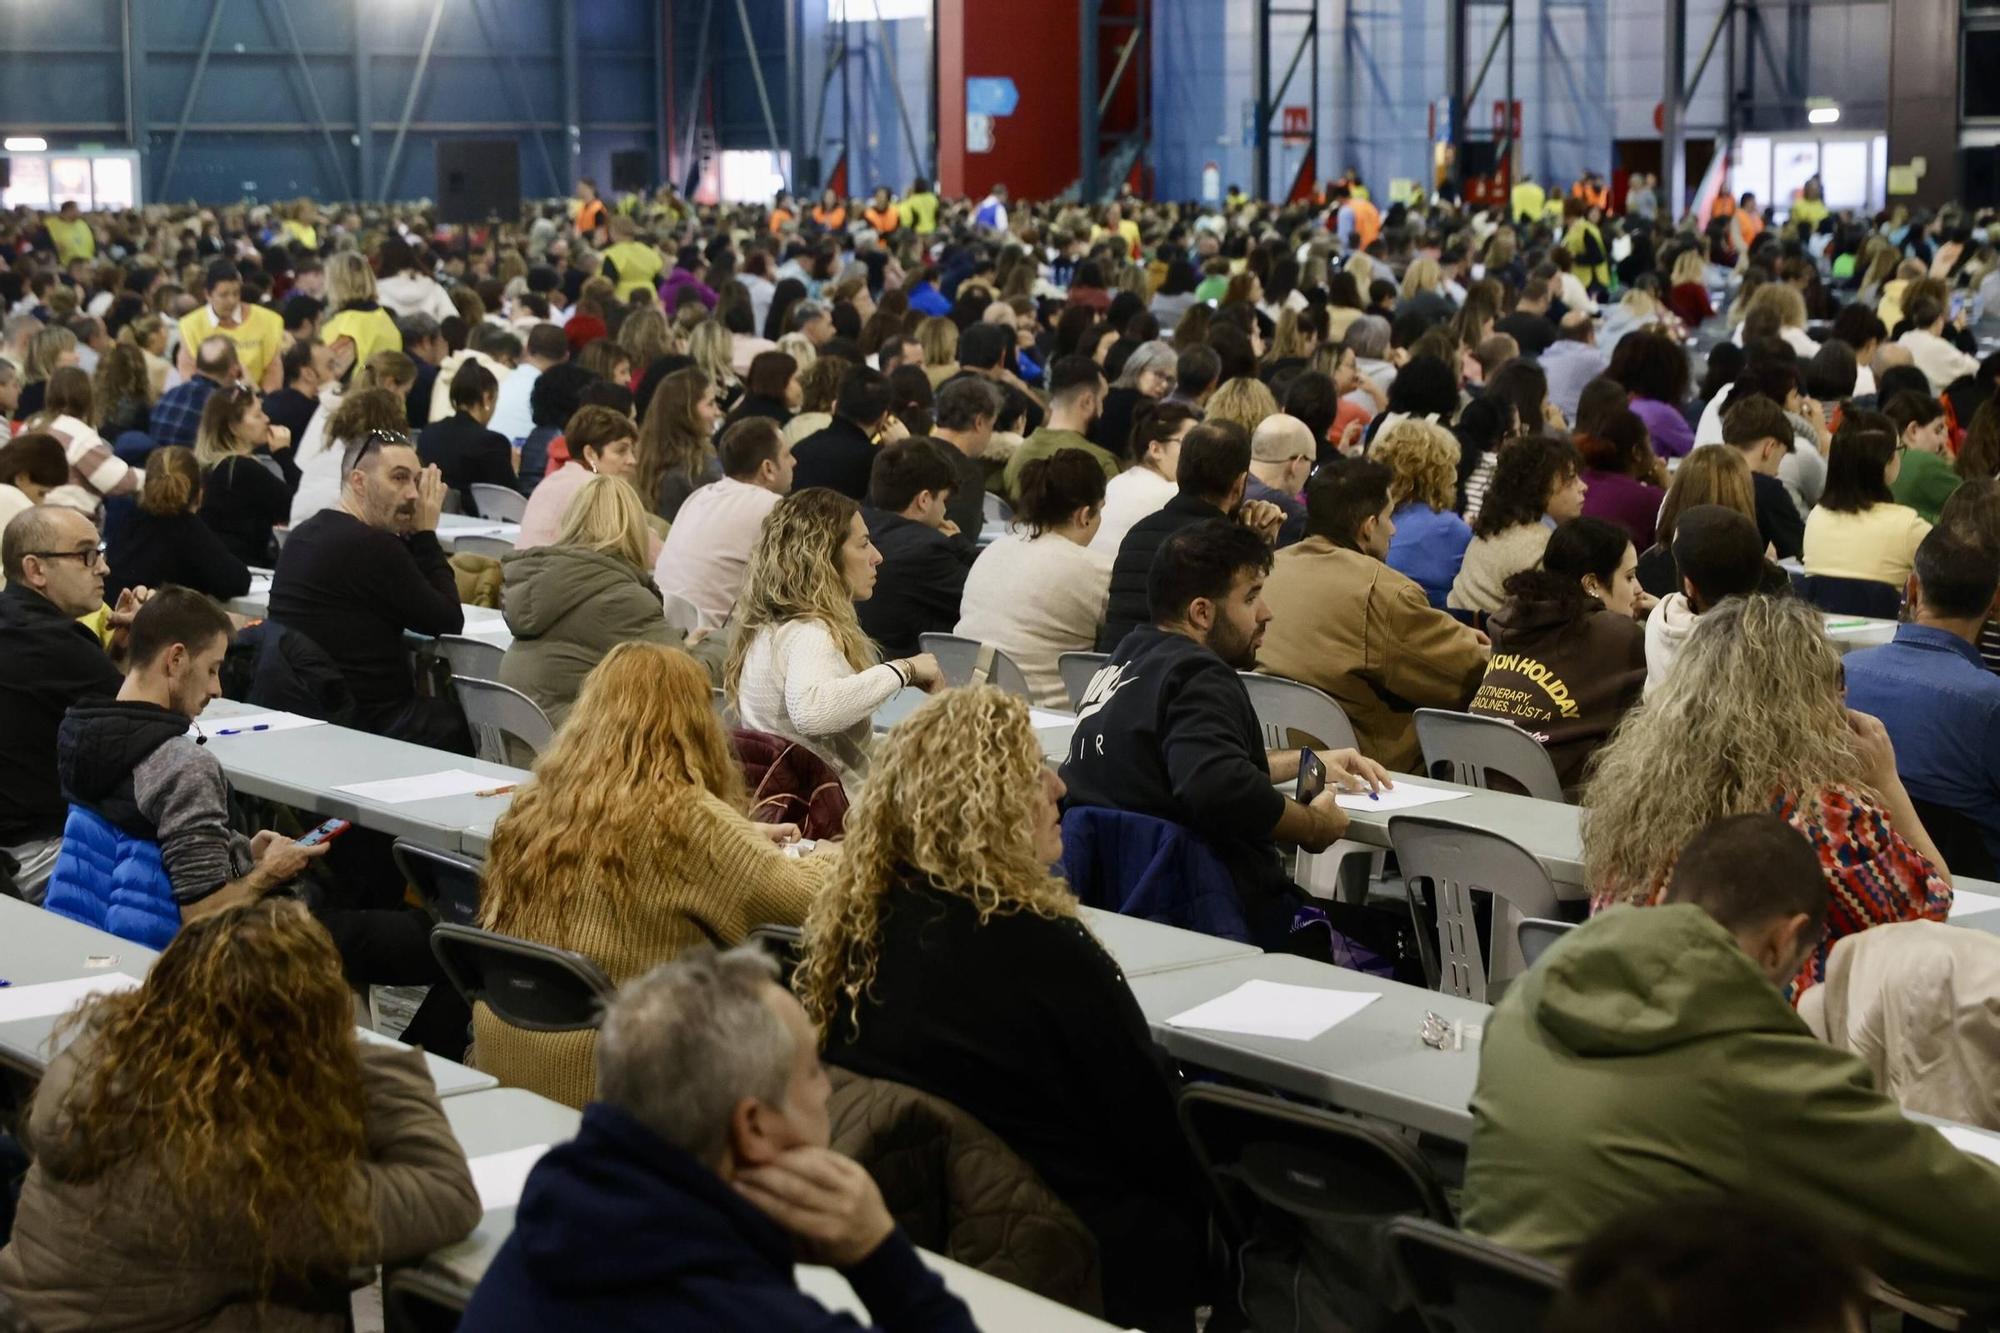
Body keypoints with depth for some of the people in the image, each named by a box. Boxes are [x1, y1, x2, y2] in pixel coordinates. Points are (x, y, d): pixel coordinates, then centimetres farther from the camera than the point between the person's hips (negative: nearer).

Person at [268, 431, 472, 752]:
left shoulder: (302, 536, 11)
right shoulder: (372, 547, -18)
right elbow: (448, 622, -8)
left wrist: (415, 535, 7)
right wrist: (426, 532, -3)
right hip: (367, 723, -10)